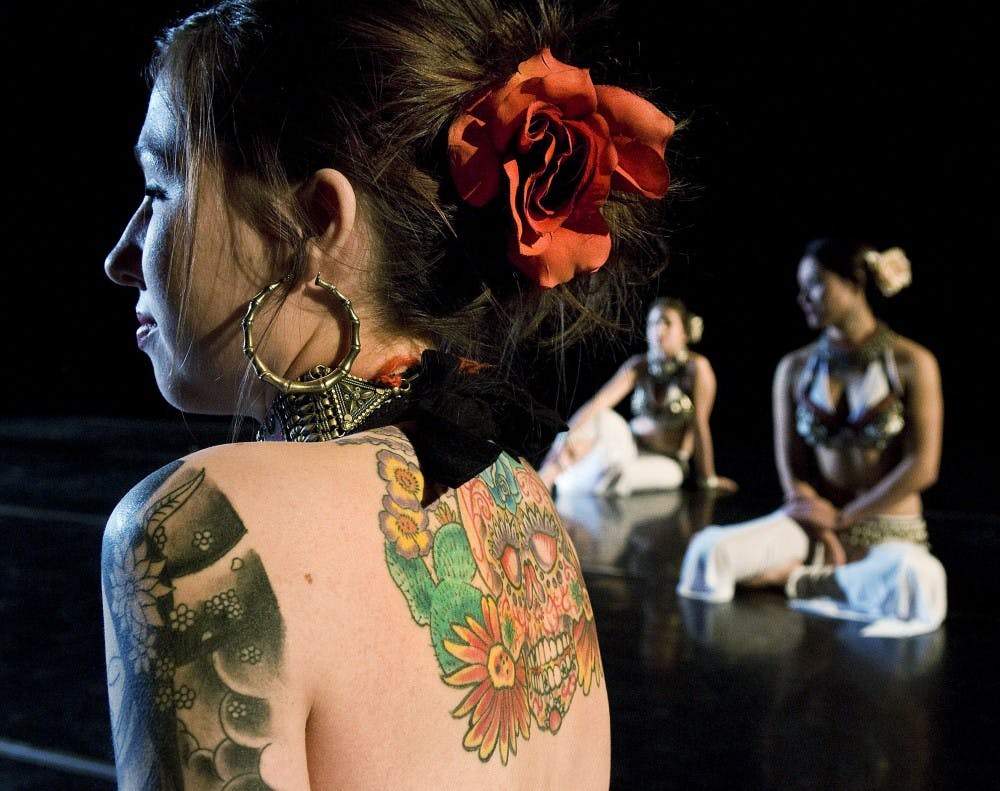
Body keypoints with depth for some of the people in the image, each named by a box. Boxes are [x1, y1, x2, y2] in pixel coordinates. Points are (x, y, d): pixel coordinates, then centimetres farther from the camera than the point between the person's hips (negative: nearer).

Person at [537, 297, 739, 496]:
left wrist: (709, 479, -8)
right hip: (629, 446, 3)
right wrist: (567, 437, -28)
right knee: (603, 417, -27)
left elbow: (699, 425, -13)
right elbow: (598, 403, -14)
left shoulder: (697, 367, -12)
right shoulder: (638, 365, -2)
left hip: (667, 462, -3)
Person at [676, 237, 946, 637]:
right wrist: (826, 539, -13)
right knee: (710, 550, -26)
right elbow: (792, 468, 2)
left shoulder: (912, 364, -4)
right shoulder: (795, 368, 5)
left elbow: (922, 467, -8)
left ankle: (800, 580, -12)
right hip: (816, 520, 2)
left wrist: (842, 517, -8)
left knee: (913, 579, -38)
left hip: (892, 530, -2)